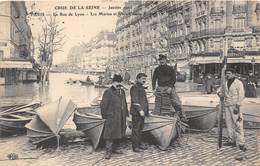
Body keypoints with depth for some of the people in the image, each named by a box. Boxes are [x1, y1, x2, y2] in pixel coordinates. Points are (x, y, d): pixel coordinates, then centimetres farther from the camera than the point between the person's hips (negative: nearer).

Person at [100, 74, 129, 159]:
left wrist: (126, 114, 18)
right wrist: (104, 116, -9)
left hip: (121, 118, 7)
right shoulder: (108, 92, -9)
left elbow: (125, 104, 21)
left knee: (117, 133, 14)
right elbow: (103, 105, -9)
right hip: (111, 118, -7)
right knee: (110, 134, -5)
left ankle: (113, 148, 28)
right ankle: (108, 151, 1)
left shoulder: (122, 92, 14)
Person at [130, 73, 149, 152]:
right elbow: (135, 100, -18)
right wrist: (140, 110, -22)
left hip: (142, 112, 10)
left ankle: (139, 144, 23)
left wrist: (147, 111, 22)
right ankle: (135, 147, -1)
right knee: (136, 129, -6)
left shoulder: (141, 87, 20)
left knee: (140, 129, 14)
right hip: (136, 112, -10)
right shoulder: (135, 87, -10)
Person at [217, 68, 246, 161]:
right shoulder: (225, 83, 13)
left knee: (238, 125, -10)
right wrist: (219, 93, 2)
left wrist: (237, 106, -17)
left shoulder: (238, 83, -5)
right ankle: (231, 141, 21)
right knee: (229, 124, 11)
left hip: (234, 106, -7)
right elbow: (220, 89, 27)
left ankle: (241, 144, -9)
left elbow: (241, 95, -11)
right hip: (226, 106, 7)